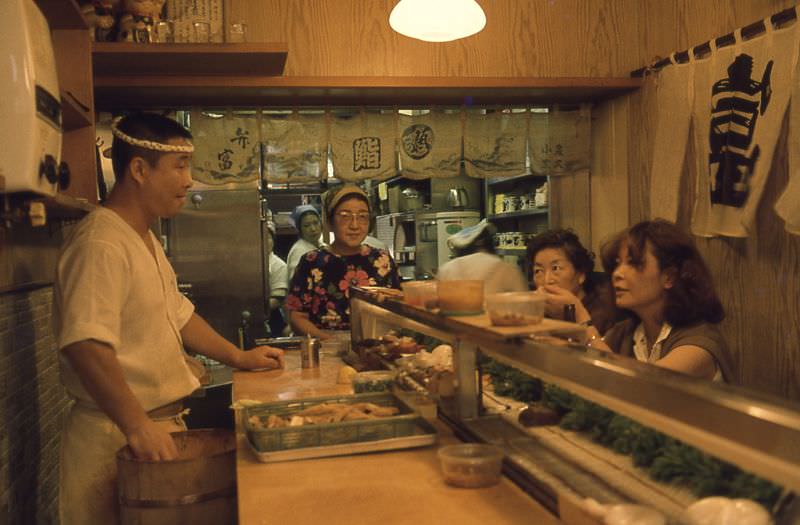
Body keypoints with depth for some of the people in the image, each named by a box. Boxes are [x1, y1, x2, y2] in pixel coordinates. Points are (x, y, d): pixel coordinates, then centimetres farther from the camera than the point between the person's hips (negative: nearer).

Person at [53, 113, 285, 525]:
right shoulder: (101, 244, -21)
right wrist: (139, 427, -34)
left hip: (161, 422, 9)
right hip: (118, 435, -9)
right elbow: (86, 346, -32)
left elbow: (177, 314, 21)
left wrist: (239, 357, 18)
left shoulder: (146, 239, 12)